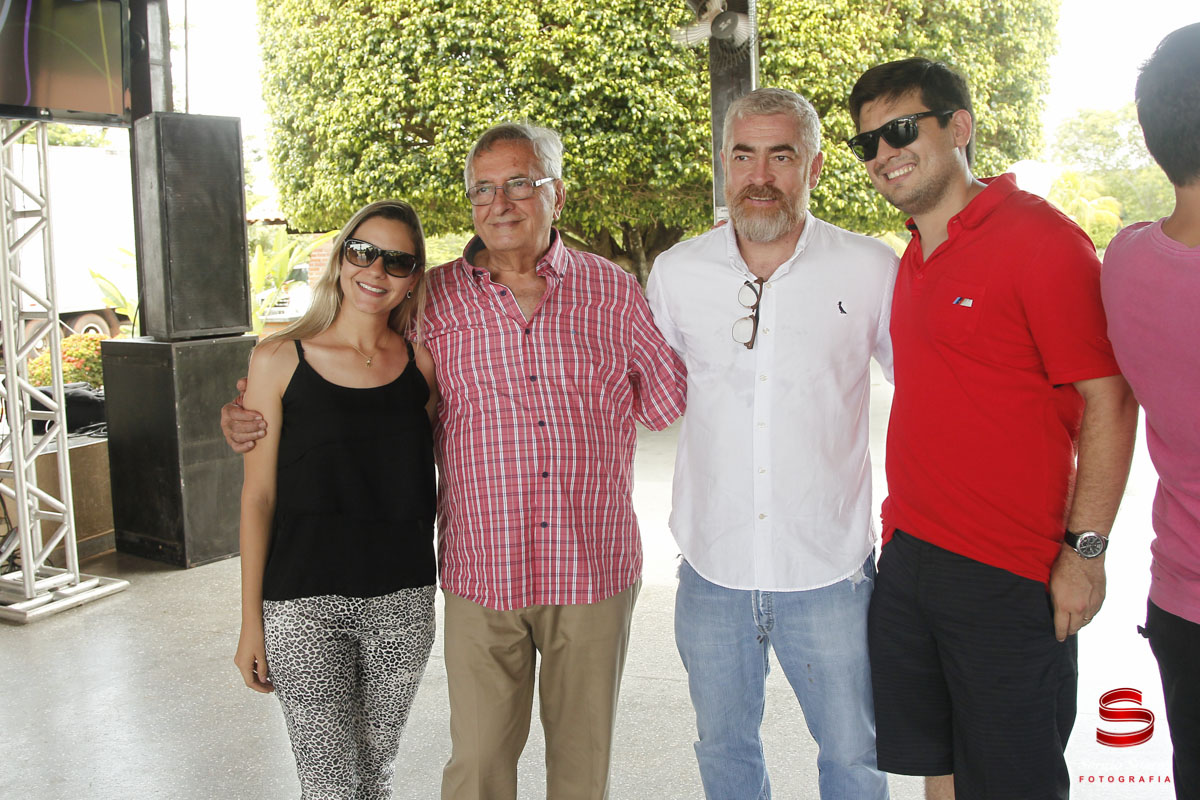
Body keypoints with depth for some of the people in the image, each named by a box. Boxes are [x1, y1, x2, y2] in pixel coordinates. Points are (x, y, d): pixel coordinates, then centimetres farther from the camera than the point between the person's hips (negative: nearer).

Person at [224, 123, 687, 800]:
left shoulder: (612, 290, 1)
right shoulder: (434, 300, 0)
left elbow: (672, 402, 7)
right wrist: (263, 421, 1)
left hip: (596, 571, 1)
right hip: (483, 573, 0)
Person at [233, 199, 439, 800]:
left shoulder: (422, 361, 2)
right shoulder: (280, 359, -4)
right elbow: (258, 495, -1)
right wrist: (251, 621, -1)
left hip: (401, 602, 3)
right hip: (304, 604, -2)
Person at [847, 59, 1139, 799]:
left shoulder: (1039, 236, -12)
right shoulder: (917, 258, 12)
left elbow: (1110, 400, -14)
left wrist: (1084, 549, -16)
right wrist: (906, 517, 15)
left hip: (1006, 577, -7)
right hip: (908, 560, 7)